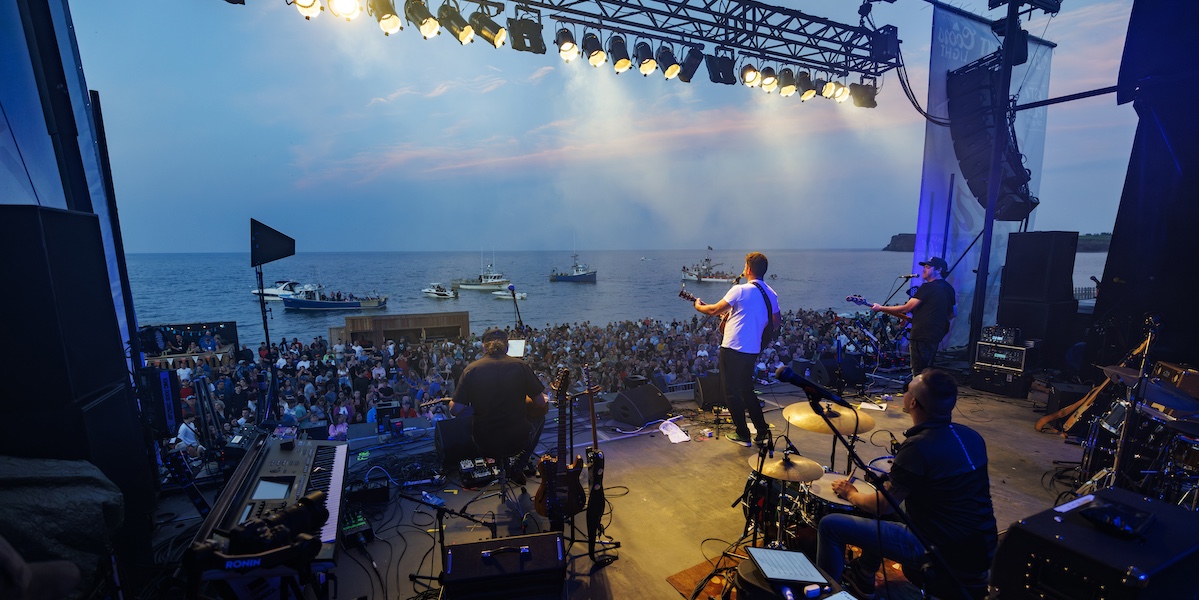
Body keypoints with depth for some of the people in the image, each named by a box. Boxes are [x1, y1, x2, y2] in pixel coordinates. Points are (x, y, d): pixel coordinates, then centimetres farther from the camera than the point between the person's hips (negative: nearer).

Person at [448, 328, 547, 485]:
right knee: (539, 418, 29)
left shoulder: (471, 369, -9)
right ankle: (517, 468, 17)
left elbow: (455, 410, -10)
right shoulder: (520, 366, -10)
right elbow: (541, 403, -6)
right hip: (517, 439, -2)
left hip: (484, 443, 3)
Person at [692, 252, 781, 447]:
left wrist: (698, 306, 8)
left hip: (733, 348, -7)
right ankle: (763, 432, 21)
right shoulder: (771, 294, 6)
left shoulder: (739, 290, -15)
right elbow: (776, 323, 14)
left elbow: (714, 310, -11)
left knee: (732, 391, 7)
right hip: (752, 350, 7)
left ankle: (742, 434, 15)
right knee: (747, 390, 21)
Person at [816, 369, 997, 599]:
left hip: (944, 554, -8)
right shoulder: (970, 435, -2)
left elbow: (882, 506, -16)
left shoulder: (918, 447, -26)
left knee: (831, 526, -3)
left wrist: (851, 494, 3)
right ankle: (863, 579, 39)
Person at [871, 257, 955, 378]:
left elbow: (906, 308, -15)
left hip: (921, 335, -9)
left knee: (919, 375, -6)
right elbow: (953, 313, 24)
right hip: (936, 336, 10)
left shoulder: (928, 287, -13)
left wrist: (881, 308, -9)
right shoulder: (949, 288, 14)